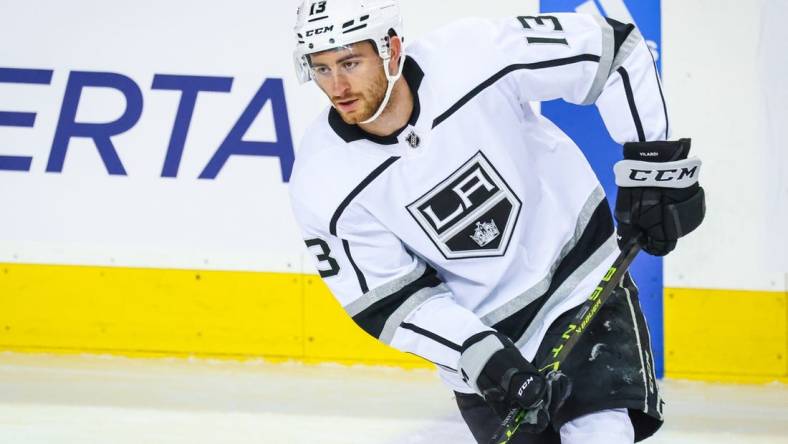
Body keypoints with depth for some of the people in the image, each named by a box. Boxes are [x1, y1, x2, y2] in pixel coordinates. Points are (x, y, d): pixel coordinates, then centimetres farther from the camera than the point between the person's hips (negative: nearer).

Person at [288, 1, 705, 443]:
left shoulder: (477, 57, -23)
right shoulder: (325, 187, -17)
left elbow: (615, 47, -11)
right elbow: (387, 302, -11)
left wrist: (655, 164, -11)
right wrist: (481, 356, -22)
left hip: (578, 277, -2)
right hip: (475, 332, 2)